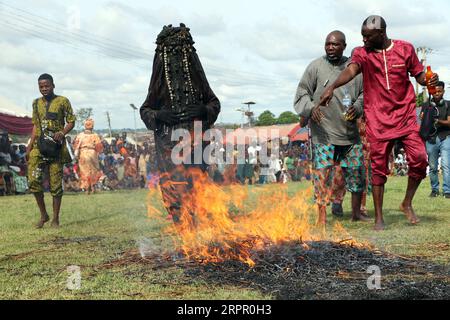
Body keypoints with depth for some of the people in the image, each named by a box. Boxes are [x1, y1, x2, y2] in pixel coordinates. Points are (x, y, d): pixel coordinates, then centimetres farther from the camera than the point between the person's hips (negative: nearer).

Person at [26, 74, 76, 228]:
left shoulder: (63, 101, 0)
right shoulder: (36, 103, 14)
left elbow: (71, 122, 1)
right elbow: (36, 125, 19)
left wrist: (62, 133, -18)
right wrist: (30, 145, 10)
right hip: (38, 146, 4)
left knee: (55, 183, -1)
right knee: (33, 180, -6)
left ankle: (55, 218, 10)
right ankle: (43, 215, 10)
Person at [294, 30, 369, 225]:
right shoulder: (316, 67, -1)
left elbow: (364, 93, 13)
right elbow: (302, 94, -2)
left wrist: (357, 107, -7)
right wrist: (310, 107, -21)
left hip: (350, 131, 4)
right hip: (323, 134, -4)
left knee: (356, 171, 10)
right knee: (322, 172, -8)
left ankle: (356, 212, 26)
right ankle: (322, 216, 1)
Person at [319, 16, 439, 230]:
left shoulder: (405, 49, 3)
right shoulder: (362, 53, -2)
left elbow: (419, 75, 10)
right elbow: (350, 70, -21)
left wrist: (428, 80, -14)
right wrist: (332, 87, -42)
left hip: (405, 115, 1)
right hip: (378, 120, -1)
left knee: (419, 159, -9)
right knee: (378, 167, 1)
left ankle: (407, 204, 14)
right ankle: (378, 216, 11)